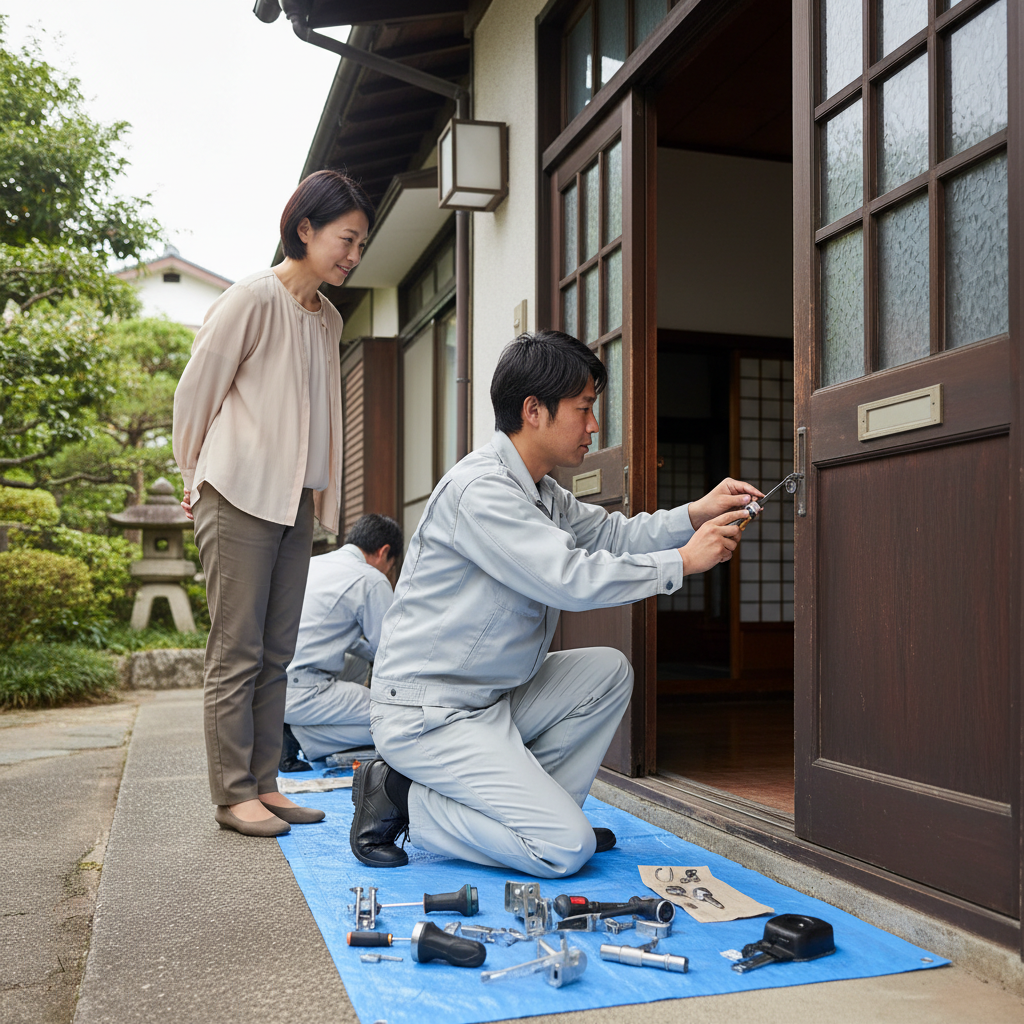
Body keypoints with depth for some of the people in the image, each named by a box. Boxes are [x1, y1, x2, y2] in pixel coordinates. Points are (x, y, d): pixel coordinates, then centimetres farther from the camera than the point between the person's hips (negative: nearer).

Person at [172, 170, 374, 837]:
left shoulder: (328, 319, 15)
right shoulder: (255, 299, -8)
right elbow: (195, 393, -3)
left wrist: (317, 489, 17)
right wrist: (199, 478, 6)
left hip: (295, 503, 7)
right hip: (241, 499, -7)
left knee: (276, 653, 8)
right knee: (237, 652, -3)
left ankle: (264, 784, 15)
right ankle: (233, 794, 4)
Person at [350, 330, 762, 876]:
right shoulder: (479, 488, -21)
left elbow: (608, 532, 19)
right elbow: (573, 578, -27)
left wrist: (695, 514, 4)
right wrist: (684, 561, -17)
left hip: (491, 697, 10)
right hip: (426, 714, -10)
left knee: (608, 669, 6)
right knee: (565, 848, -13)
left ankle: (532, 806, 7)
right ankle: (403, 800, -2)